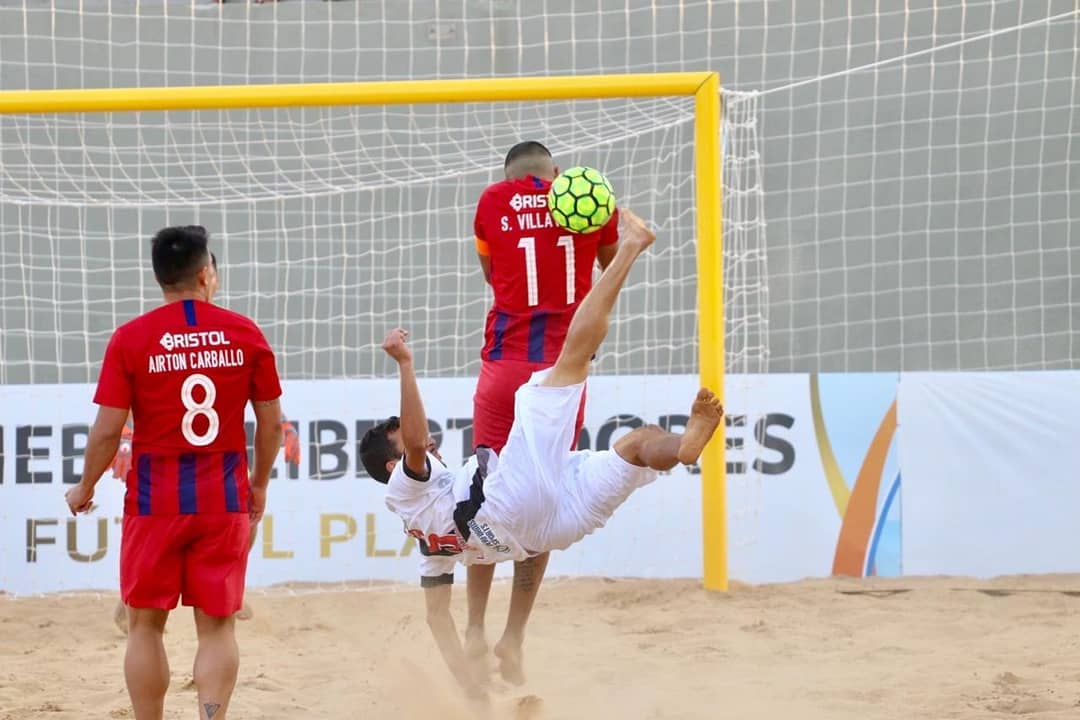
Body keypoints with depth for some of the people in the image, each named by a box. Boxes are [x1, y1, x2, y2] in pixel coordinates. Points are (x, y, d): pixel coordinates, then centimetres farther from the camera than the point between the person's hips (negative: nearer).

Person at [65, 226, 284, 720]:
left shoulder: (131, 339, -6)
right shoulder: (245, 333, 0)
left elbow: (108, 429, -6)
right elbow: (271, 423, 5)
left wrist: (84, 489, 10)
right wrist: (260, 484, 21)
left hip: (155, 499, -1)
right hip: (224, 499, 1)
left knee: (146, 624, 10)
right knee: (217, 627, 6)